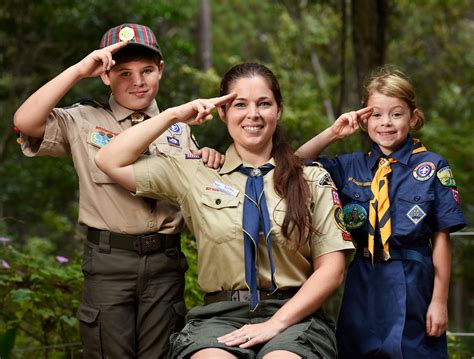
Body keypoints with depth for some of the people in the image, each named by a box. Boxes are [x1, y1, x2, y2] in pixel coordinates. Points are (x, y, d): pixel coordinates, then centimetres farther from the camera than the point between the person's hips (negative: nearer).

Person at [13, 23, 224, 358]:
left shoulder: (179, 130, 14)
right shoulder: (84, 121, 3)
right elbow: (25, 122, -15)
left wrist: (208, 162, -2)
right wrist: (79, 70, -14)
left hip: (165, 260, 3)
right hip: (108, 260, -3)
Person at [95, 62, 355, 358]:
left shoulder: (313, 180, 10)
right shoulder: (196, 175, 13)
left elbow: (331, 269, 4)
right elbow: (111, 162, 11)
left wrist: (276, 323, -10)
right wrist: (174, 116, 7)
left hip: (293, 315, 0)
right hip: (221, 315, 1)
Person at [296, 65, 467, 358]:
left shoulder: (432, 168, -3)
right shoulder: (352, 167, 7)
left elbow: (441, 237, -3)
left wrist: (439, 300, -6)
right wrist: (333, 133, -2)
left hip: (412, 287, -3)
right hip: (362, 286, 3)